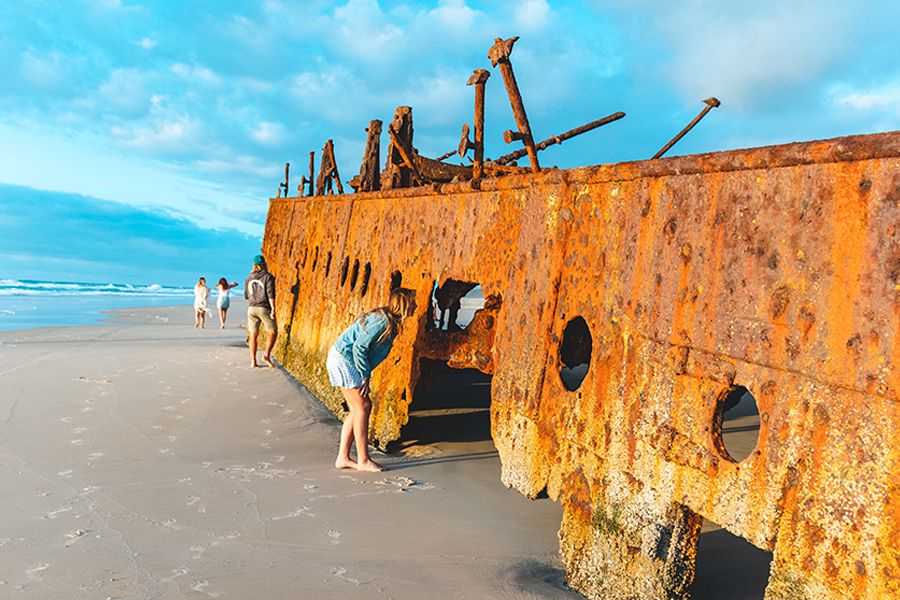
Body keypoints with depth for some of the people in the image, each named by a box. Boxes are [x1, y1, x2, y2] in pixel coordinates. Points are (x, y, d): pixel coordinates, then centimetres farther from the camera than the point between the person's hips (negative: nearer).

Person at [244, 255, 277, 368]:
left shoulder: (249, 278, 9)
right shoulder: (268, 277, -4)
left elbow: (246, 295, 15)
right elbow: (271, 294, -16)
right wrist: (273, 309, -19)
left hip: (252, 308, 4)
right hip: (264, 308, -4)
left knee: (253, 335, 6)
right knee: (273, 332, 7)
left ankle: (253, 361, 1)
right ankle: (266, 355, -10)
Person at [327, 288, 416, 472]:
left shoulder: (391, 323, 10)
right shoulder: (382, 321, -21)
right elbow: (359, 347, -24)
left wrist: (365, 375, 11)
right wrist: (365, 376, -17)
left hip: (345, 360, 10)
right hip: (342, 359, -10)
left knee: (360, 408, 10)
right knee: (362, 407, -7)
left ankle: (343, 458, 14)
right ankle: (363, 461, -1)